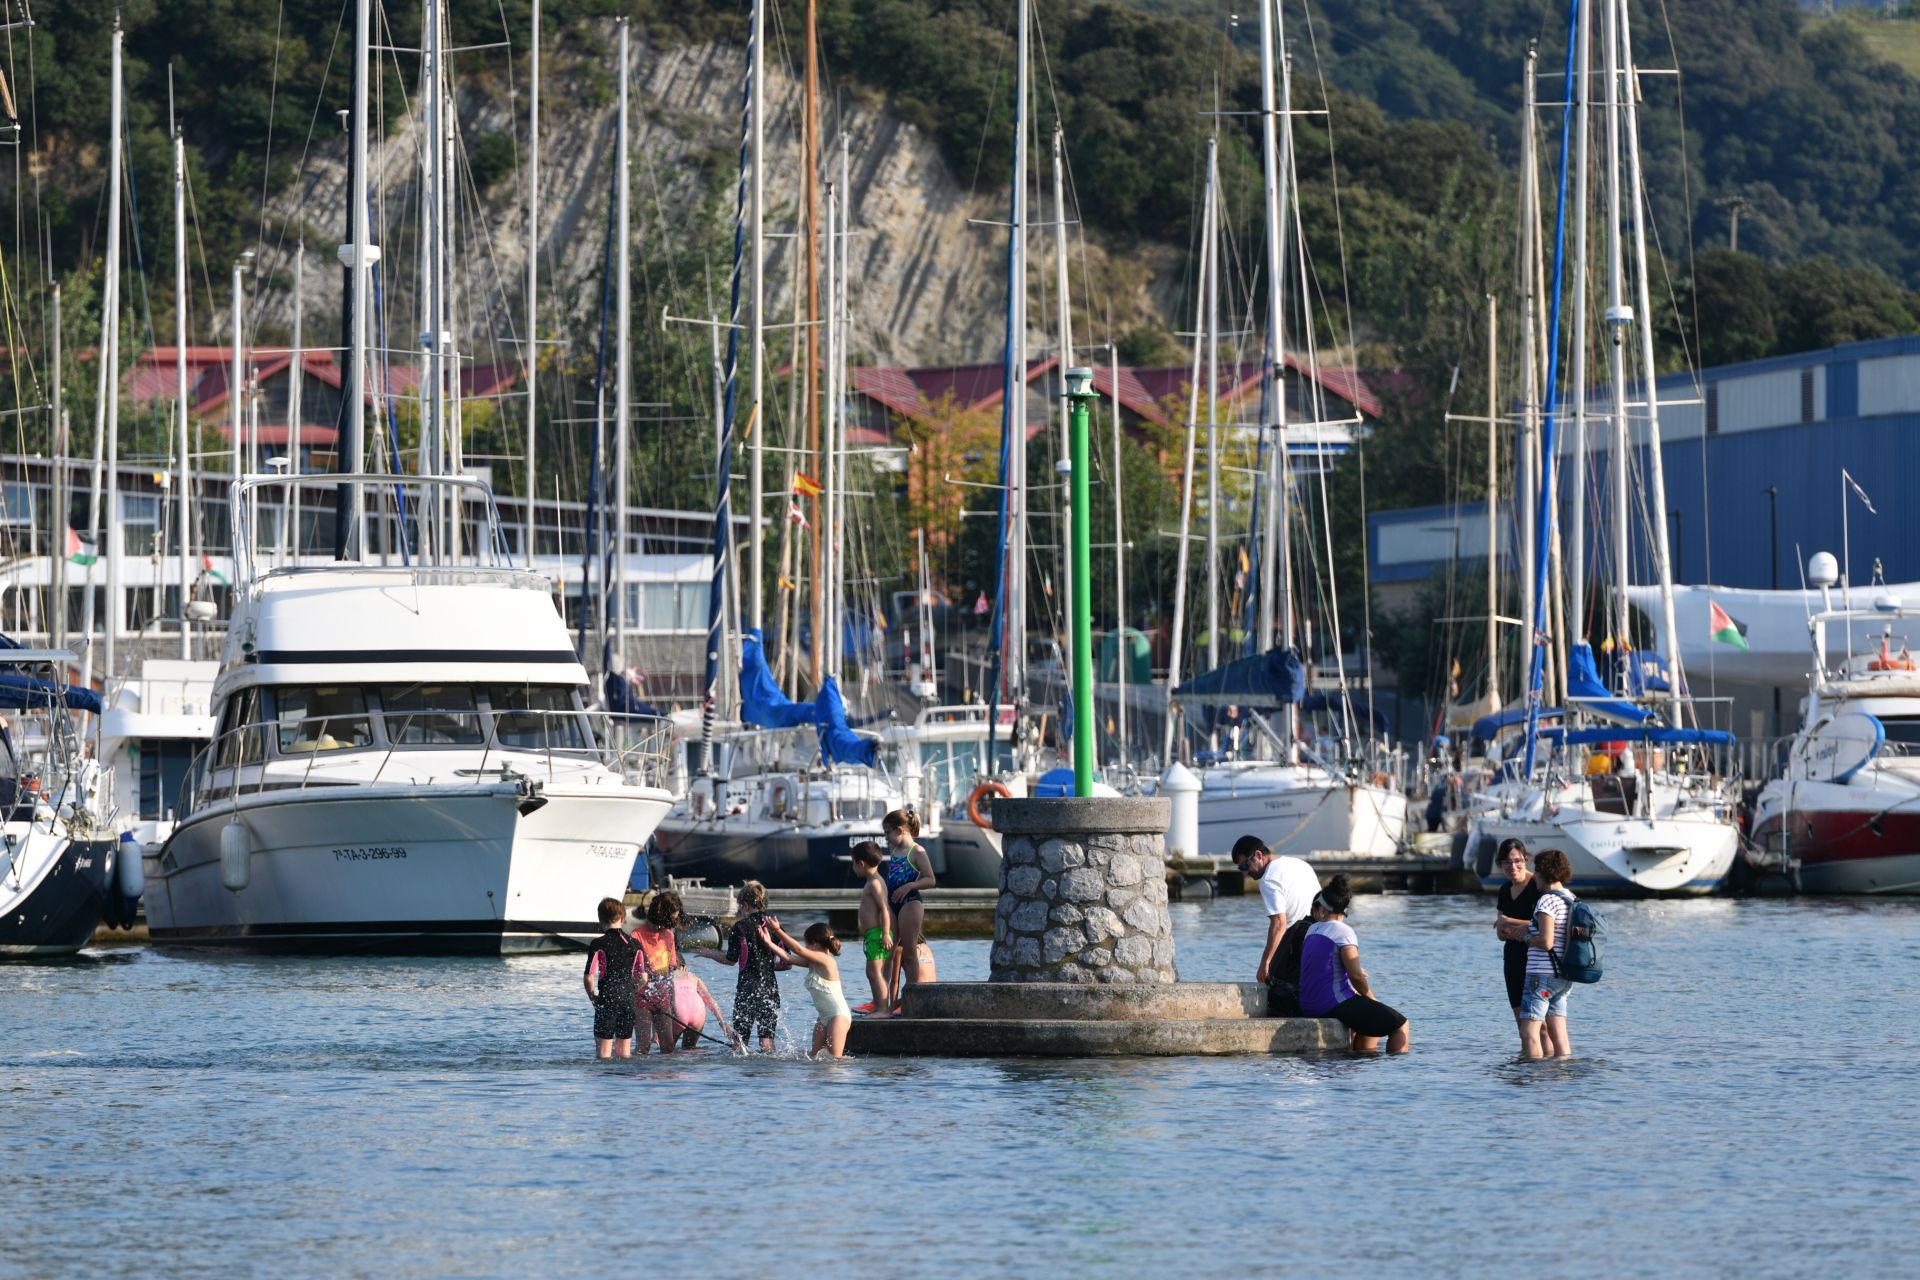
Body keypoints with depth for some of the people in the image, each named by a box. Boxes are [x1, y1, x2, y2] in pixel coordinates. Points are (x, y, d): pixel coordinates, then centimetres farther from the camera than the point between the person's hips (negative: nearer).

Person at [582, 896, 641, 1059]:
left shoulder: (598, 944, -8)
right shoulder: (635, 943, 4)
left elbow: (589, 977, -10)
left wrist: (592, 996, 8)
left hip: (607, 999, -4)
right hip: (628, 999, 4)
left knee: (603, 1053, -1)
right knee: (624, 1053, 12)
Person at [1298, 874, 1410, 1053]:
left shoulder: (1311, 930, 12)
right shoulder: (1343, 931, -11)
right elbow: (1356, 976, -18)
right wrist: (1371, 999, 0)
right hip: (1335, 1003, -8)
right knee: (1401, 1025, -2)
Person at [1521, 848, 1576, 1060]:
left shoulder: (1547, 901, -15)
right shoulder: (1571, 900, 11)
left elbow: (1546, 941, -22)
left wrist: (1526, 938, -3)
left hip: (1541, 974, -9)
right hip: (1562, 977, 9)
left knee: (1529, 1033, -6)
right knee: (1558, 1035, 10)